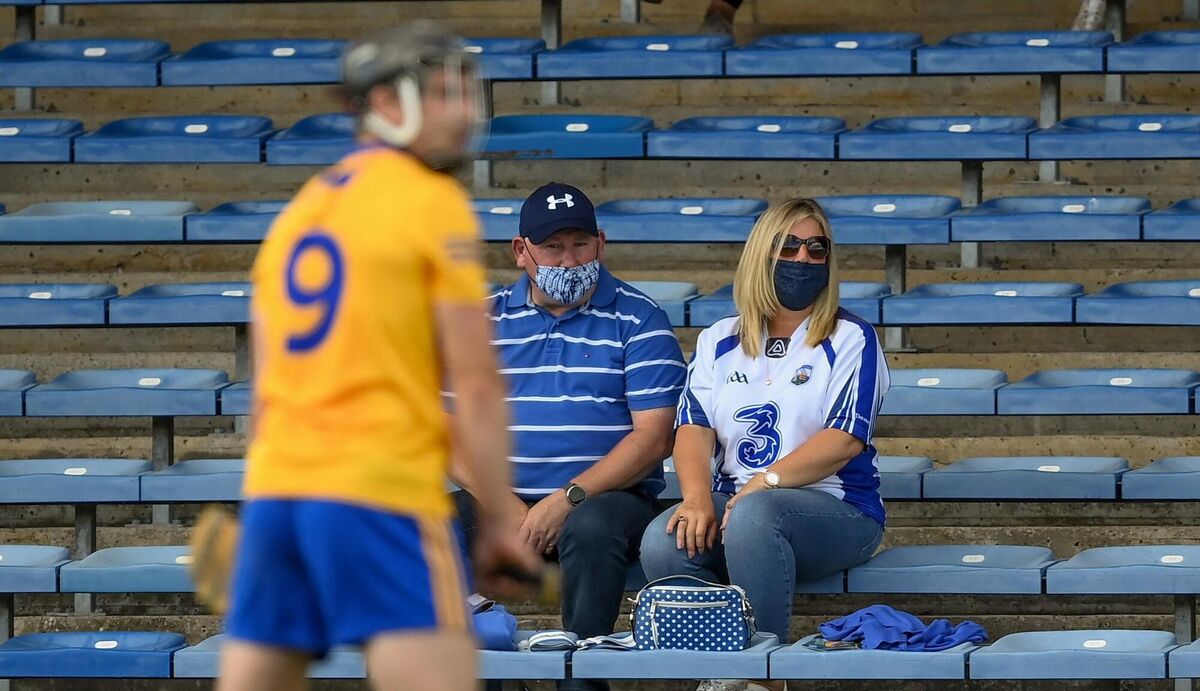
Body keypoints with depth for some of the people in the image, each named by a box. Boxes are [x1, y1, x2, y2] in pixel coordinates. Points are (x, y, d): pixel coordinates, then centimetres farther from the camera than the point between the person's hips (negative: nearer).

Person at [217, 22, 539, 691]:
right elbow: (478, 384, -6)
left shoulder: (299, 209, 19)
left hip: (272, 487, 7)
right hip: (382, 494, -7)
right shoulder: (436, 205, -2)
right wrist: (501, 518, -2)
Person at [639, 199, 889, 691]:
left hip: (835, 508, -4)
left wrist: (763, 483, -20)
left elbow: (844, 440, -9)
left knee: (752, 517, -39)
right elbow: (694, 429, 4)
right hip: (735, 500, 4)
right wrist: (698, 500, -16)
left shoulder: (850, 341, 4)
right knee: (663, 541, -29)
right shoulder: (719, 343, 17)